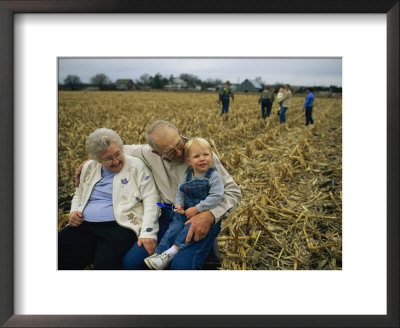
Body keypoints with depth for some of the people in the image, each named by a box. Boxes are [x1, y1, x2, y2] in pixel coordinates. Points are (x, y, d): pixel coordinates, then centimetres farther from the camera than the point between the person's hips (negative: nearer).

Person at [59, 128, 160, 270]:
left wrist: (148, 233, -15)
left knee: (105, 264, -31)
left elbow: (151, 200, -3)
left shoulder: (136, 166, 4)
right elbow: (78, 195, 33)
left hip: (119, 226, -4)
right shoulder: (89, 167, 19)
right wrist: (74, 212, 10)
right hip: (83, 226, 5)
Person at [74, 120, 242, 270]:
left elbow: (233, 191, -8)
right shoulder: (150, 154, 0)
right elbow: (125, 150, 22)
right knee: (131, 261, -18)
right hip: (168, 217, 4)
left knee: (182, 265, -33)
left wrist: (209, 216, -25)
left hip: (199, 219, -4)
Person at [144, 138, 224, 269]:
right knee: (174, 228, -16)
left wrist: (197, 209, -21)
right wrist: (179, 204, -5)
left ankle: (170, 253, -28)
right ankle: (158, 253, -17)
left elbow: (216, 196, -18)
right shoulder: (187, 176, 9)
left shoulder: (213, 176, -8)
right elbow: (180, 192, 17)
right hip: (186, 211, 5)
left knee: (191, 228, -29)